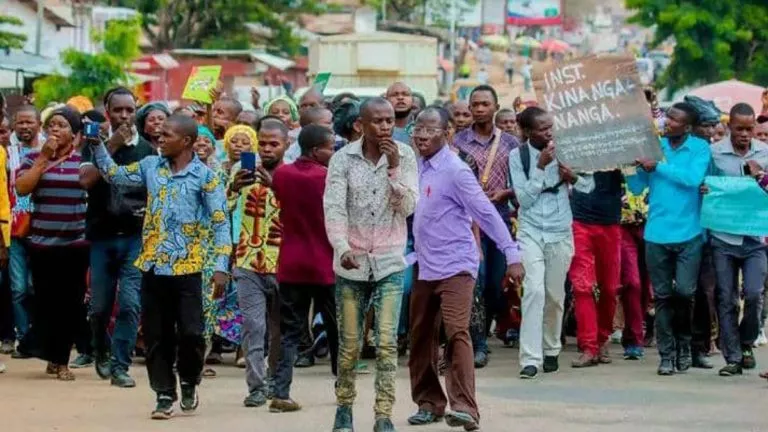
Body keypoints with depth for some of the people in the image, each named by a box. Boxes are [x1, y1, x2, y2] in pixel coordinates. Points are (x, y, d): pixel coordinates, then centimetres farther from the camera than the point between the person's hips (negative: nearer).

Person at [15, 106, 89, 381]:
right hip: (42, 243, 0)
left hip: (76, 244, 0)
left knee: (71, 303, 0)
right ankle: (52, 356, 16)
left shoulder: (84, 159, 4)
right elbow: (21, 188, -10)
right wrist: (44, 156, -11)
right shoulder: (34, 158, 5)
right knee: (46, 301, 2)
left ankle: (61, 359, 9)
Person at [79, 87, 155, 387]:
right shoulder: (95, 144, 2)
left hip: (136, 236, 0)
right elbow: (86, 180, -14)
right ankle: (101, 352, 34)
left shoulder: (147, 149, 5)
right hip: (101, 235, 0)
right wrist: (110, 147, -19)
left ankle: (120, 366, -5)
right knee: (100, 306, 8)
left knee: (130, 303, -11)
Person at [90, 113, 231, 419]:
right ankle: (165, 394, 14)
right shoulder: (151, 166, 8)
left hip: (186, 268, -4)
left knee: (190, 332, -6)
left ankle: (189, 383, 20)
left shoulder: (204, 177, -6)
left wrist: (222, 267, -13)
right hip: (152, 267, 4)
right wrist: (97, 145, 4)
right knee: (156, 336, 6)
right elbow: (114, 175, 18)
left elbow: (221, 223, -7)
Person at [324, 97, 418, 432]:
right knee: (349, 345, 7)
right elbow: (334, 208, -12)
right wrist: (343, 248, -26)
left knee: (387, 343, -7)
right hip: (351, 263, 0)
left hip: (389, 264, 0)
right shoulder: (343, 159, -5)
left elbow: (407, 207, -7)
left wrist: (393, 166, -17)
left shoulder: (404, 156, -1)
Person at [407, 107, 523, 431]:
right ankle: (429, 403, 23)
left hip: (455, 267, -8)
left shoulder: (455, 170, -14)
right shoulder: (417, 167, 8)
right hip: (425, 267, 8)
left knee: (456, 333, -17)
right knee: (420, 337, 11)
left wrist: (512, 255, -18)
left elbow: (486, 213, -15)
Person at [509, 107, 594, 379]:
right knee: (534, 289, -16)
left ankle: (551, 351, 27)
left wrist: (572, 177, -14)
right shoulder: (517, 156, -5)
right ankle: (530, 359, -18)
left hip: (560, 231, 2)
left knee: (555, 295, 8)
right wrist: (540, 166, -18)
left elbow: (589, 185, 6)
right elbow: (524, 198, -10)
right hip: (531, 231, -2)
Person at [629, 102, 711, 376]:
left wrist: (657, 167, -14)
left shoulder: (700, 148, 0)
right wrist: (636, 165, -9)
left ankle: (683, 342, 15)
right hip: (657, 234, 3)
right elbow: (636, 187, 7)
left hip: (688, 234, -3)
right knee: (662, 296, 4)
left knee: (684, 291, -9)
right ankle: (667, 354, 11)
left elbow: (692, 178, -17)